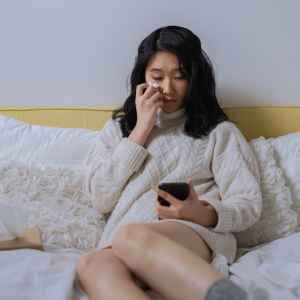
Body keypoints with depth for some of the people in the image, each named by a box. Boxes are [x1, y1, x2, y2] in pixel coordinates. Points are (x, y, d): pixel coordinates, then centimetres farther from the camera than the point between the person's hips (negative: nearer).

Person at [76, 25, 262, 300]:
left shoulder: (217, 131, 19)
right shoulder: (119, 127, 26)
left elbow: (248, 205, 8)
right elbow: (101, 199, 11)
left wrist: (202, 213, -16)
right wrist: (142, 129, 9)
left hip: (198, 235, -2)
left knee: (129, 236, -38)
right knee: (92, 264, -37)